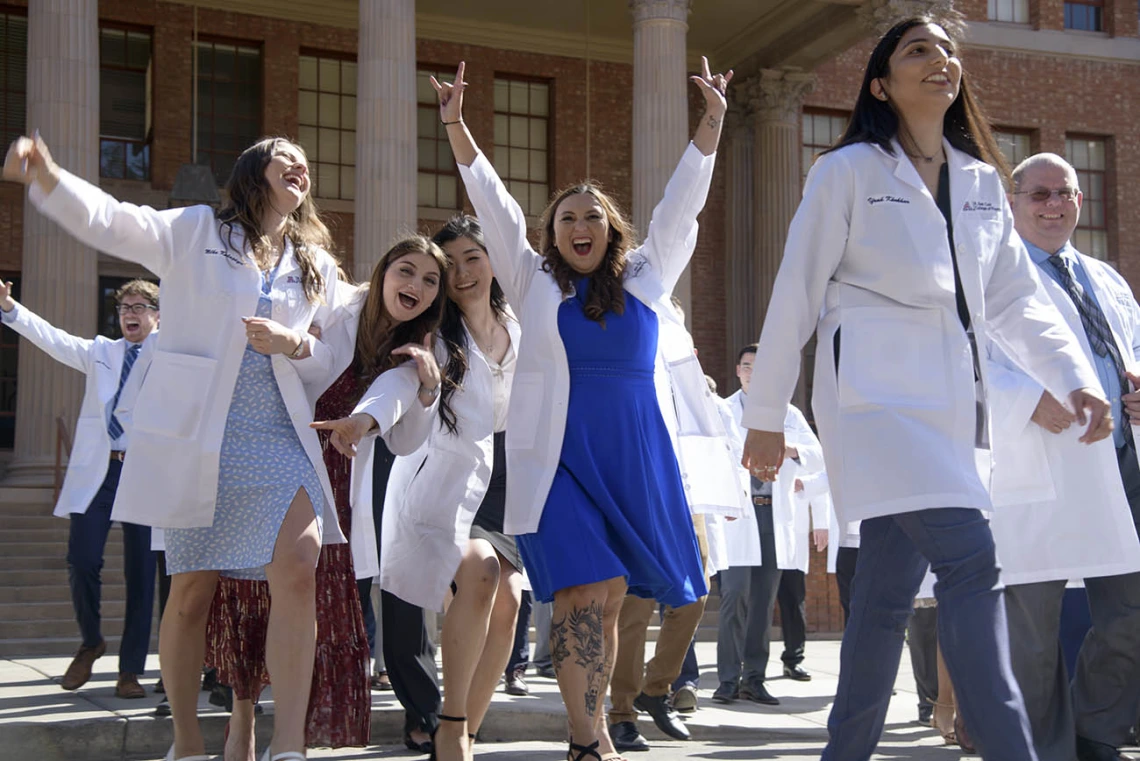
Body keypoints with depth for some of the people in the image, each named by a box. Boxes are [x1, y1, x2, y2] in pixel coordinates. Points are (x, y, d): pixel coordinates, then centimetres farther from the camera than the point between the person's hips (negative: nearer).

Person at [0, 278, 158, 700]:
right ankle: (90, 642, 19)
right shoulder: (100, 352, 17)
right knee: (82, 561, -8)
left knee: (141, 573, -1)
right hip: (97, 471, 2)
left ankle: (130, 669, 9)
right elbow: (53, 338, 8)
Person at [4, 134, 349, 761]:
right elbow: (110, 221, -10)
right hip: (196, 436, -2)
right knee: (192, 589, 2)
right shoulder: (195, 232, 5)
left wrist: (294, 344, -3)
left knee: (298, 566, -19)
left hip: (276, 437, 2)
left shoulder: (316, 266, 16)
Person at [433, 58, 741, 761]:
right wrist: (457, 129, 1)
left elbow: (681, 206, 14)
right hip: (560, 458, -2)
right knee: (585, 590, -14)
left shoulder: (647, 278, 14)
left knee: (609, 598, 5)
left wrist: (712, 121, 13)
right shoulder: (536, 283, 10)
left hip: (637, 459, 3)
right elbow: (496, 209, 6)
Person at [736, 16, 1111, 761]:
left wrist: (1076, 377, -2)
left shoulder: (982, 181, 17)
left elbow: (1018, 300, 14)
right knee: (970, 559, -20)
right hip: (878, 392, -6)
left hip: (953, 403, 6)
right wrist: (766, 415, -1)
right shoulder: (849, 170, -1)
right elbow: (795, 295, -1)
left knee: (889, 586, 8)